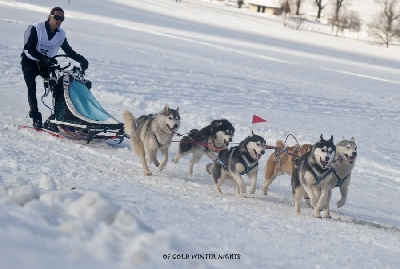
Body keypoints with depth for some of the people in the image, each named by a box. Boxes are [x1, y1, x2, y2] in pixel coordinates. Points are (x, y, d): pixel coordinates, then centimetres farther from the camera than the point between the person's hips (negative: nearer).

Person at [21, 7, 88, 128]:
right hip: (29, 62, -4)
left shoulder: (61, 34, -4)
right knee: (32, 89, -19)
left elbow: (69, 51, 5)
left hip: (46, 63, 5)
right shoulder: (36, 28, -19)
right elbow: (30, 49, -25)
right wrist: (45, 59, -37)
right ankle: (36, 118, -16)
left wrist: (81, 59, -13)